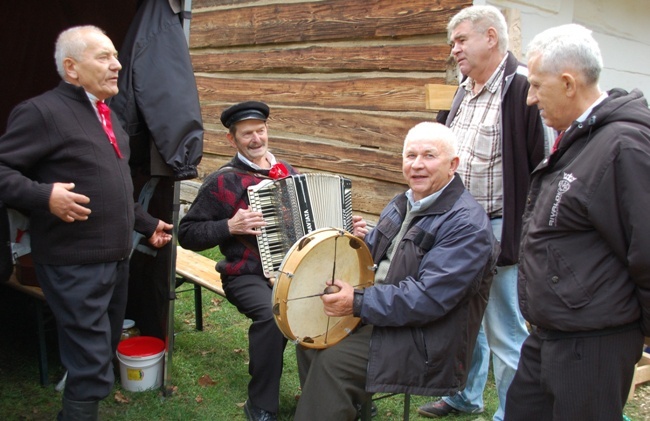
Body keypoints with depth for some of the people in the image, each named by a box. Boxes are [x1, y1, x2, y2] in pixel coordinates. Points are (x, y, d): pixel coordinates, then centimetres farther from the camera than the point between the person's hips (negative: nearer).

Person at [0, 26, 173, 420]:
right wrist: (44, 195, -30)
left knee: (106, 354, 21)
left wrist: (147, 224, 23)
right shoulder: (43, 111, -13)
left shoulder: (105, 116, 15)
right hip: (76, 265, -9)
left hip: (116, 257, 9)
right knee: (93, 366, -4)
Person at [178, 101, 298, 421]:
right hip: (248, 275, -5)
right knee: (273, 315, -34)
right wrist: (229, 227, -15)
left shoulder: (286, 172, 14)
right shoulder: (222, 182, -2)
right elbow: (187, 233, -2)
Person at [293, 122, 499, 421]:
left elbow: (429, 298, -27)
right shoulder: (402, 205, 10)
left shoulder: (466, 224, -20)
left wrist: (358, 303, -26)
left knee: (333, 361, -21)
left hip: (424, 340, -9)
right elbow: (372, 251, 18)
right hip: (380, 314, 9)